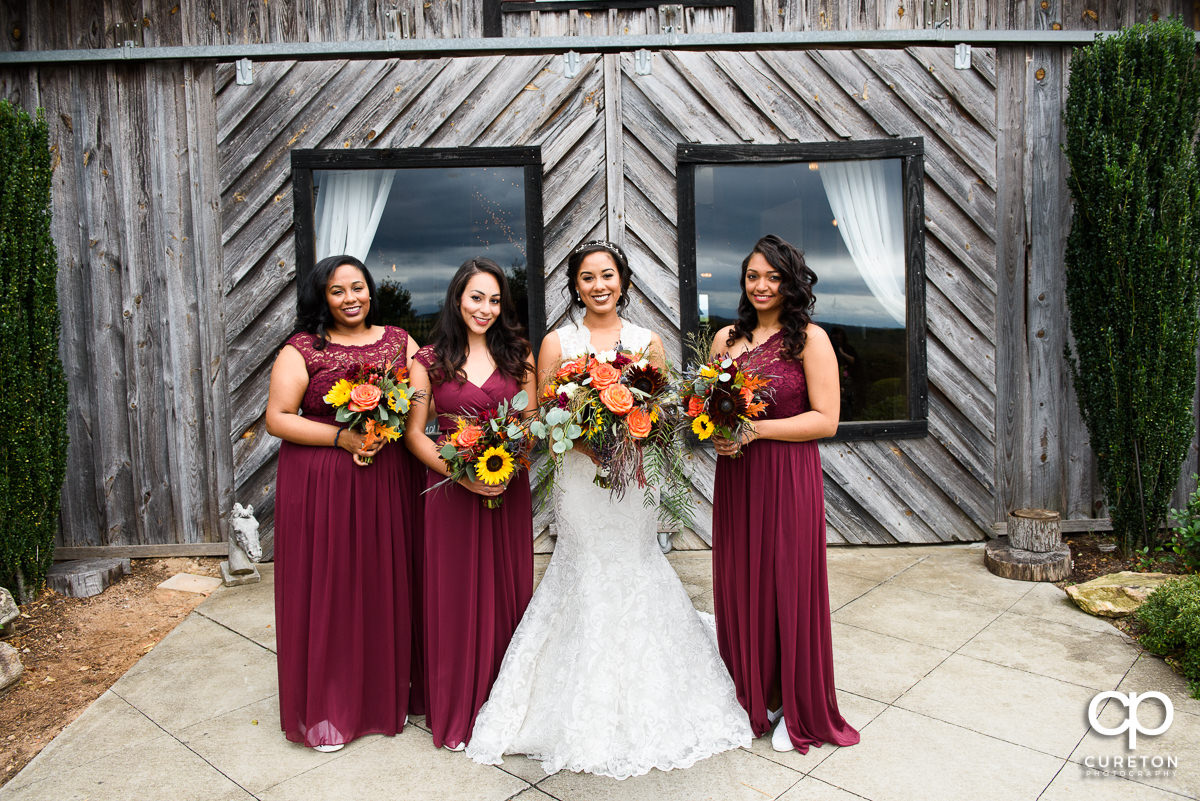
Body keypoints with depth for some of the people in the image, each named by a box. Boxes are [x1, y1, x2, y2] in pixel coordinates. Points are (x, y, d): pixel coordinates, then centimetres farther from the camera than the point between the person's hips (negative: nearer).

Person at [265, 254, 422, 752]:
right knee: (327, 587, 3)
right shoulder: (301, 350, -1)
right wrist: (342, 437, -16)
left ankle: (388, 694, 27)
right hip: (321, 486, -2)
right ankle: (325, 707, 20)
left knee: (386, 585, 9)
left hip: (388, 484, 3)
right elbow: (277, 419, -6)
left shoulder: (398, 341, 9)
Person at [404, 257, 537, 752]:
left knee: (506, 590, 10)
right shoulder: (429, 360, 0)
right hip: (451, 490, -2)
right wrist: (461, 473, -15)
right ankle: (457, 710, 21)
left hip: (509, 490, 2)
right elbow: (414, 432, -2)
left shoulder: (518, 354, 6)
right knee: (456, 594, 5)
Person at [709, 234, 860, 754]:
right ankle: (751, 696, 30)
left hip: (788, 479, -4)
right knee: (739, 586, 10)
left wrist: (756, 429, -17)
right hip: (734, 478, 4)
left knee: (788, 588, 5)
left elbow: (826, 419, -9)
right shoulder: (726, 338, 9)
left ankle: (798, 710, 25)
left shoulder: (810, 338, -5)